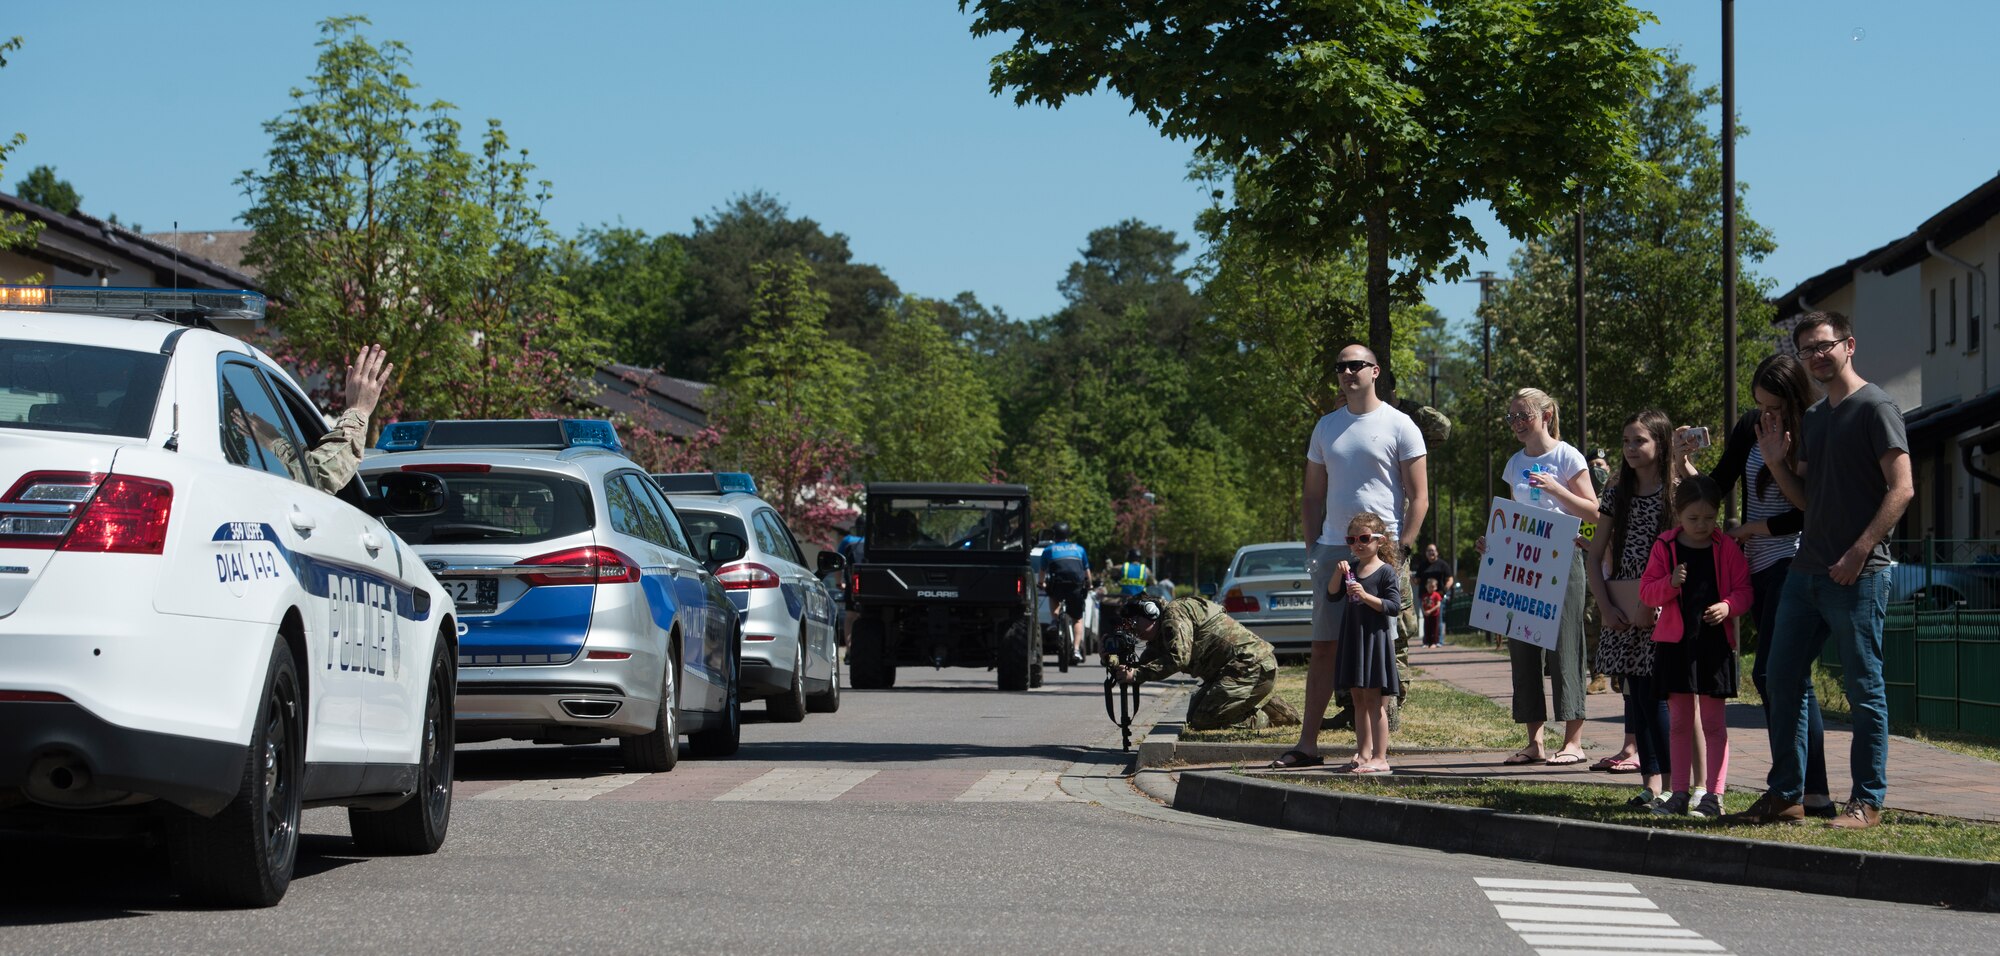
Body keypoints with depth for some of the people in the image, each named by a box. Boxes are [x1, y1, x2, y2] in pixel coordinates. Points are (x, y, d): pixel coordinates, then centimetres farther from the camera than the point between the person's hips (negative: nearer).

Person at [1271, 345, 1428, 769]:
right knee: (1323, 647, 5)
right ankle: (1307, 743, 7)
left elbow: (1418, 497, -2)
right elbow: (1312, 496, 21)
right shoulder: (1326, 427, 15)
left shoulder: (1399, 426, 0)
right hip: (1332, 549, 5)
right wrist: (1315, 544, 8)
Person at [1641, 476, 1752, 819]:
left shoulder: (1727, 548, 1)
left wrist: (1727, 607, -19)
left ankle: (1714, 795, 3)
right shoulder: (1665, 547, 4)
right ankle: (1680, 793, 14)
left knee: (1713, 722, 0)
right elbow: (1647, 591, 2)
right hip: (1675, 642, 2)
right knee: (1679, 721, 7)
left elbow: (1743, 590, 1)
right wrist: (1671, 583, -16)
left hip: (1715, 641, -2)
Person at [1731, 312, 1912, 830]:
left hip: (1858, 574, -8)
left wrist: (1859, 552, -19)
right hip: (1806, 569, 8)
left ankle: (1868, 801, 4)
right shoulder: (1810, 418, 17)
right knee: (1783, 680, 8)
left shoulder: (1874, 407, -6)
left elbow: (1901, 489, -13)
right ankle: (1785, 794, 16)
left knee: (1864, 688, -2)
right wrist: (1777, 463, 4)